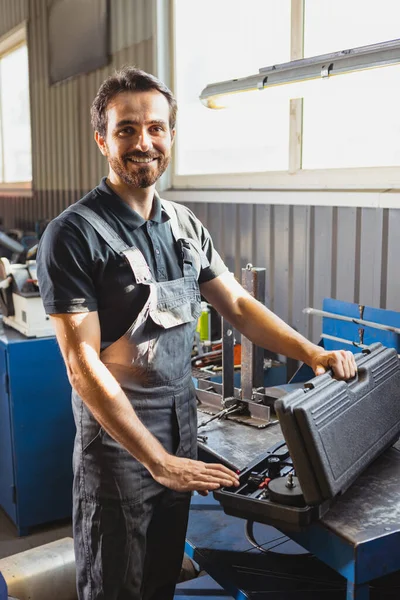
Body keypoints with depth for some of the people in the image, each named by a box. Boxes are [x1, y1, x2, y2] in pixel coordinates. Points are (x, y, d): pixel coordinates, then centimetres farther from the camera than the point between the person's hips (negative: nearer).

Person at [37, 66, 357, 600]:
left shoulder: (184, 224, 4)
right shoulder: (73, 235, -16)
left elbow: (237, 304, 10)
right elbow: (84, 366, -20)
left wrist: (310, 352, -4)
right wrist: (158, 460, -22)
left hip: (183, 431, 6)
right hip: (118, 439, -5)